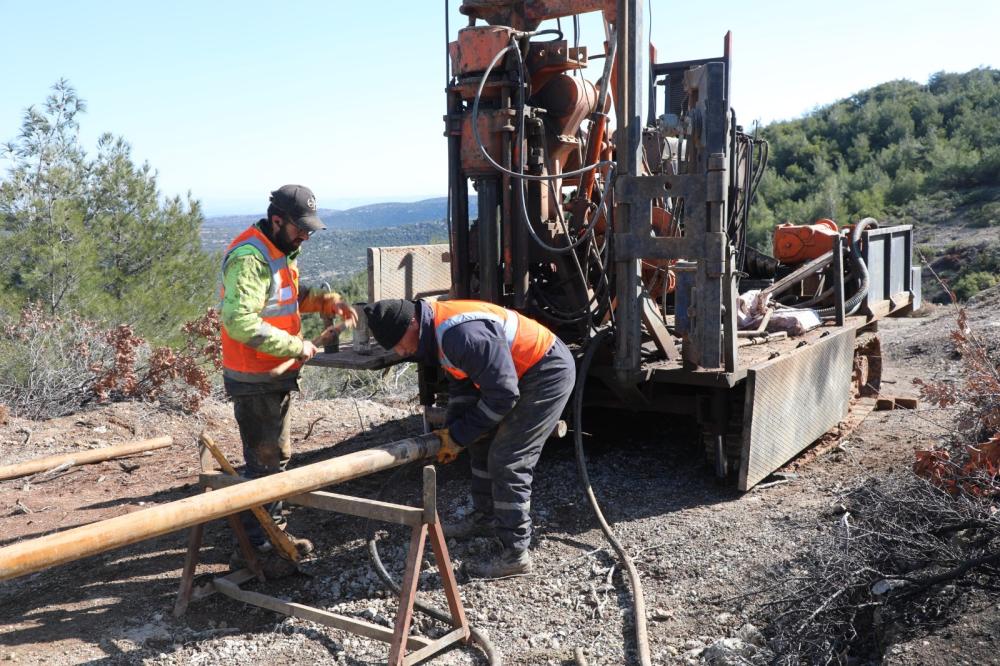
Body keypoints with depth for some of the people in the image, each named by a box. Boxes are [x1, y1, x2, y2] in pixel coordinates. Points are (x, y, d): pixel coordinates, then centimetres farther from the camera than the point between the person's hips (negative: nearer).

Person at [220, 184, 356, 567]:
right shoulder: (250, 259, -23)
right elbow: (240, 321, -32)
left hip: (276, 374, 10)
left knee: (276, 456, 20)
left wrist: (327, 301, 4)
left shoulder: (281, 251, 9)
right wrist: (295, 347, -25)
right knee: (265, 460, 0)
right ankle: (258, 542, 14)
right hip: (255, 380, -10)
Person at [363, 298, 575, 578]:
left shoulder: (463, 334, -32)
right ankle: (484, 518, 35)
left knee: (507, 461, -11)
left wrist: (459, 436, -16)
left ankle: (516, 554, -2)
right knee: (482, 442, 18)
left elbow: (502, 393, -27)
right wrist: (451, 430, 1)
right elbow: (462, 384, 11)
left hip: (548, 374, -10)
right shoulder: (438, 328, 0)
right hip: (519, 374, 10)